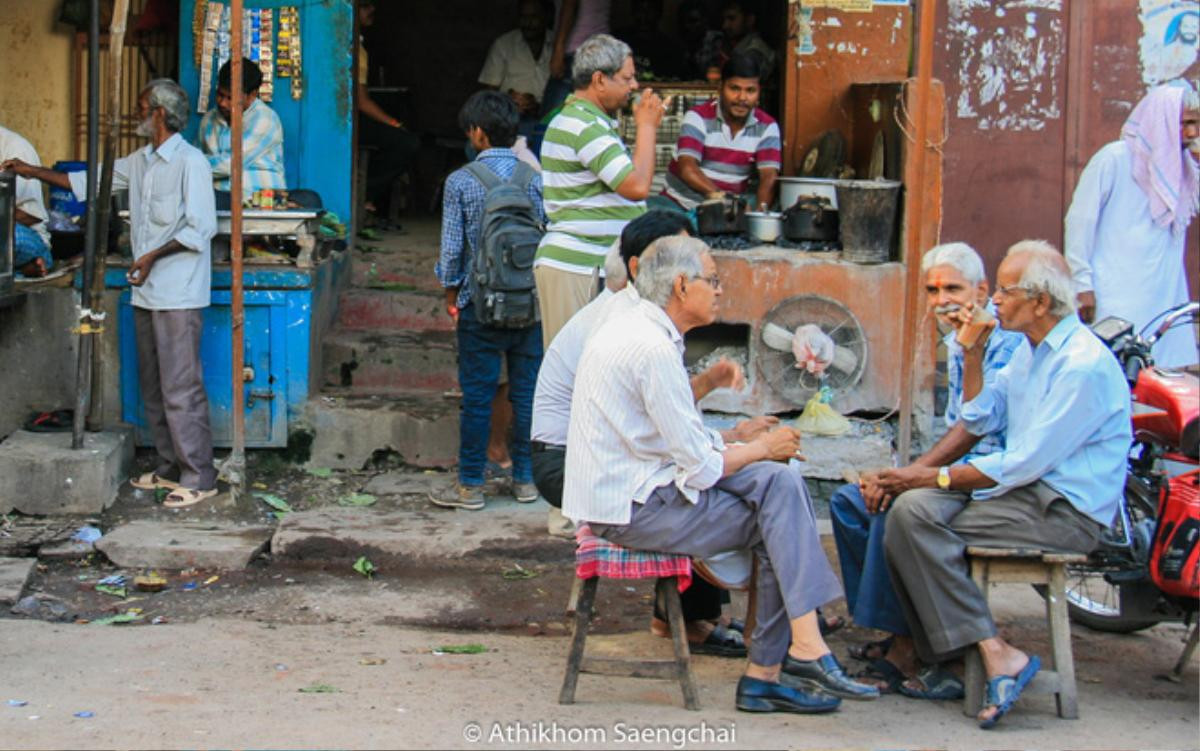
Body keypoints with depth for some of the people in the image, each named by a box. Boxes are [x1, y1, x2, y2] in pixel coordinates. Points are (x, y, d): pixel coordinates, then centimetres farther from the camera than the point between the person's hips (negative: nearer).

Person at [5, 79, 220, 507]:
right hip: (147, 293, 9)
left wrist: (154, 255, -19)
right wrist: (33, 172, 25)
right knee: (154, 387, 13)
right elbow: (87, 182, 25)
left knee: (180, 388, -9)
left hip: (178, 296, -9)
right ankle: (171, 468, 21)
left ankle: (198, 478, -5)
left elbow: (202, 228, -17)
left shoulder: (190, 163, -11)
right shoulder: (140, 163, 15)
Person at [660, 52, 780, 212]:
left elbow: (769, 176, -12)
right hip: (680, 205, -3)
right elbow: (687, 168, -22)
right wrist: (718, 194, -40)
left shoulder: (767, 127, -1)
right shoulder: (698, 117, -9)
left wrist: (761, 209, -35)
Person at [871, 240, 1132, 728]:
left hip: (1067, 512, -10)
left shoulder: (1084, 366, -17)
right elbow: (980, 420, 18)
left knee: (917, 514, -22)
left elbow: (1026, 463, -20)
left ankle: (997, 654, -21)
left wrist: (936, 477, -15)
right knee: (908, 505, -8)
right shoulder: (1031, 350, 14)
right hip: (1028, 489, 10)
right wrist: (973, 355, 6)